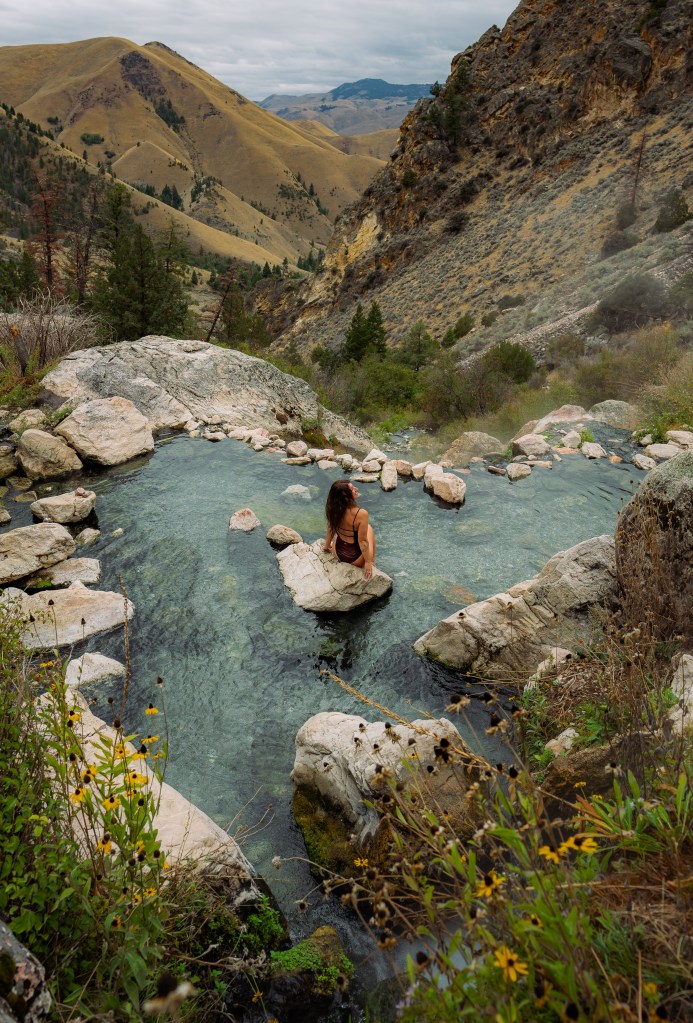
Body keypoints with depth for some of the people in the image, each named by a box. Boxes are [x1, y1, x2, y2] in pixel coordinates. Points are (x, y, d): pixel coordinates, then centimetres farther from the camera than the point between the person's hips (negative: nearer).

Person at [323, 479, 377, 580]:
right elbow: (362, 541, -24)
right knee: (369, 528, 22)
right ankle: (372, 562, 38)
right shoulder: (361, 514, -33)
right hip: (355, 559, -4)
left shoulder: (333, 508, -16)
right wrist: (368, 562, -11)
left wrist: (326, 545, 20)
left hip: (338, 553, 4)